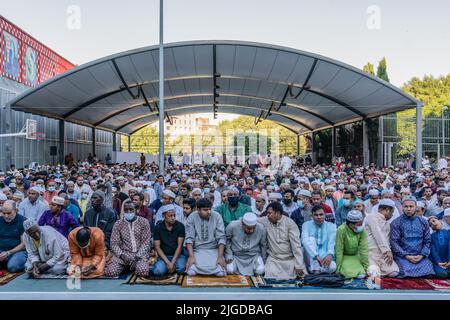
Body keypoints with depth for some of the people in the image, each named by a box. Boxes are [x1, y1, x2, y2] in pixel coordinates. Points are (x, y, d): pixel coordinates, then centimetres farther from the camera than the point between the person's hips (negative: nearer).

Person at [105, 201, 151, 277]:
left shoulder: (144, 222, -2)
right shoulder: (118, 224, 2)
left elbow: (145, 243, -5)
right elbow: (114, 244, 0)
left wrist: (137, 257, -17)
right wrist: (122, 255, -17)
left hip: (140, 254, -1)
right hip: (124, 253, 1)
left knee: (143, 271, -31)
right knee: (110, 272, -23)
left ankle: (135, 266, 6)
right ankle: (126, 266, 10)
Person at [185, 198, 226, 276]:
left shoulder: (217, 216, -5)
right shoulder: (192, 217, -5)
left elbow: (221, 238, -7)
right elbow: (189, 238, -8)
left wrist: (220, 257, -17)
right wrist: (191, 256, -19)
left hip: (214, 250, 1)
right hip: (197, 250, 0)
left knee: (220, 273, -21)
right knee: (191, 272, -23)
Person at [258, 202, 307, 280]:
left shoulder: (290, 223, -10)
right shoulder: (265, 221, -2)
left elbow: (296, 245, -13)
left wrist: (299, 266, -16)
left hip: (290, 259, -1)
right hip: (273, 259, 1)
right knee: (270, 278, -21)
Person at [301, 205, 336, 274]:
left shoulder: (331, 226, 3)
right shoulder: (306, 225, -1)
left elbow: (332, 242, -13)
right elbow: (305, 241, -17)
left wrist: (330, 255, -34)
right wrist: (316, 256, -32)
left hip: (325, 257, 0)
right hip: (311, 258, 0)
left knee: (332, 267, -32)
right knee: (311, 239, -25)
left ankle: (312, 269, -9)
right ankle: (315, 269, -28)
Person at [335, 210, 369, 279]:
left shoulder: (362, 230, -15)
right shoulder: (341, 230, -24)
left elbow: (364, 249, -13)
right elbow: (339, 251, -20)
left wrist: (365, 267, -12)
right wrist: (338, 269, -18)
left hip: (355, 256, 3)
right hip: (344, 257, -3)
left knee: (362, 275, -18)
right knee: (349, 273, -25)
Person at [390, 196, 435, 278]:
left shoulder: (423, 222, 11)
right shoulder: (396, 223, 0)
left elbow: (427, 241, 9)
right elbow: (394, 242, -5)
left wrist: (422, 255, -6)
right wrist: (406, 256, -13)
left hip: (420, 256, 3)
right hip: (402, 256, -3)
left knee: (428, 272, -20)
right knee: (408, 274, -26)